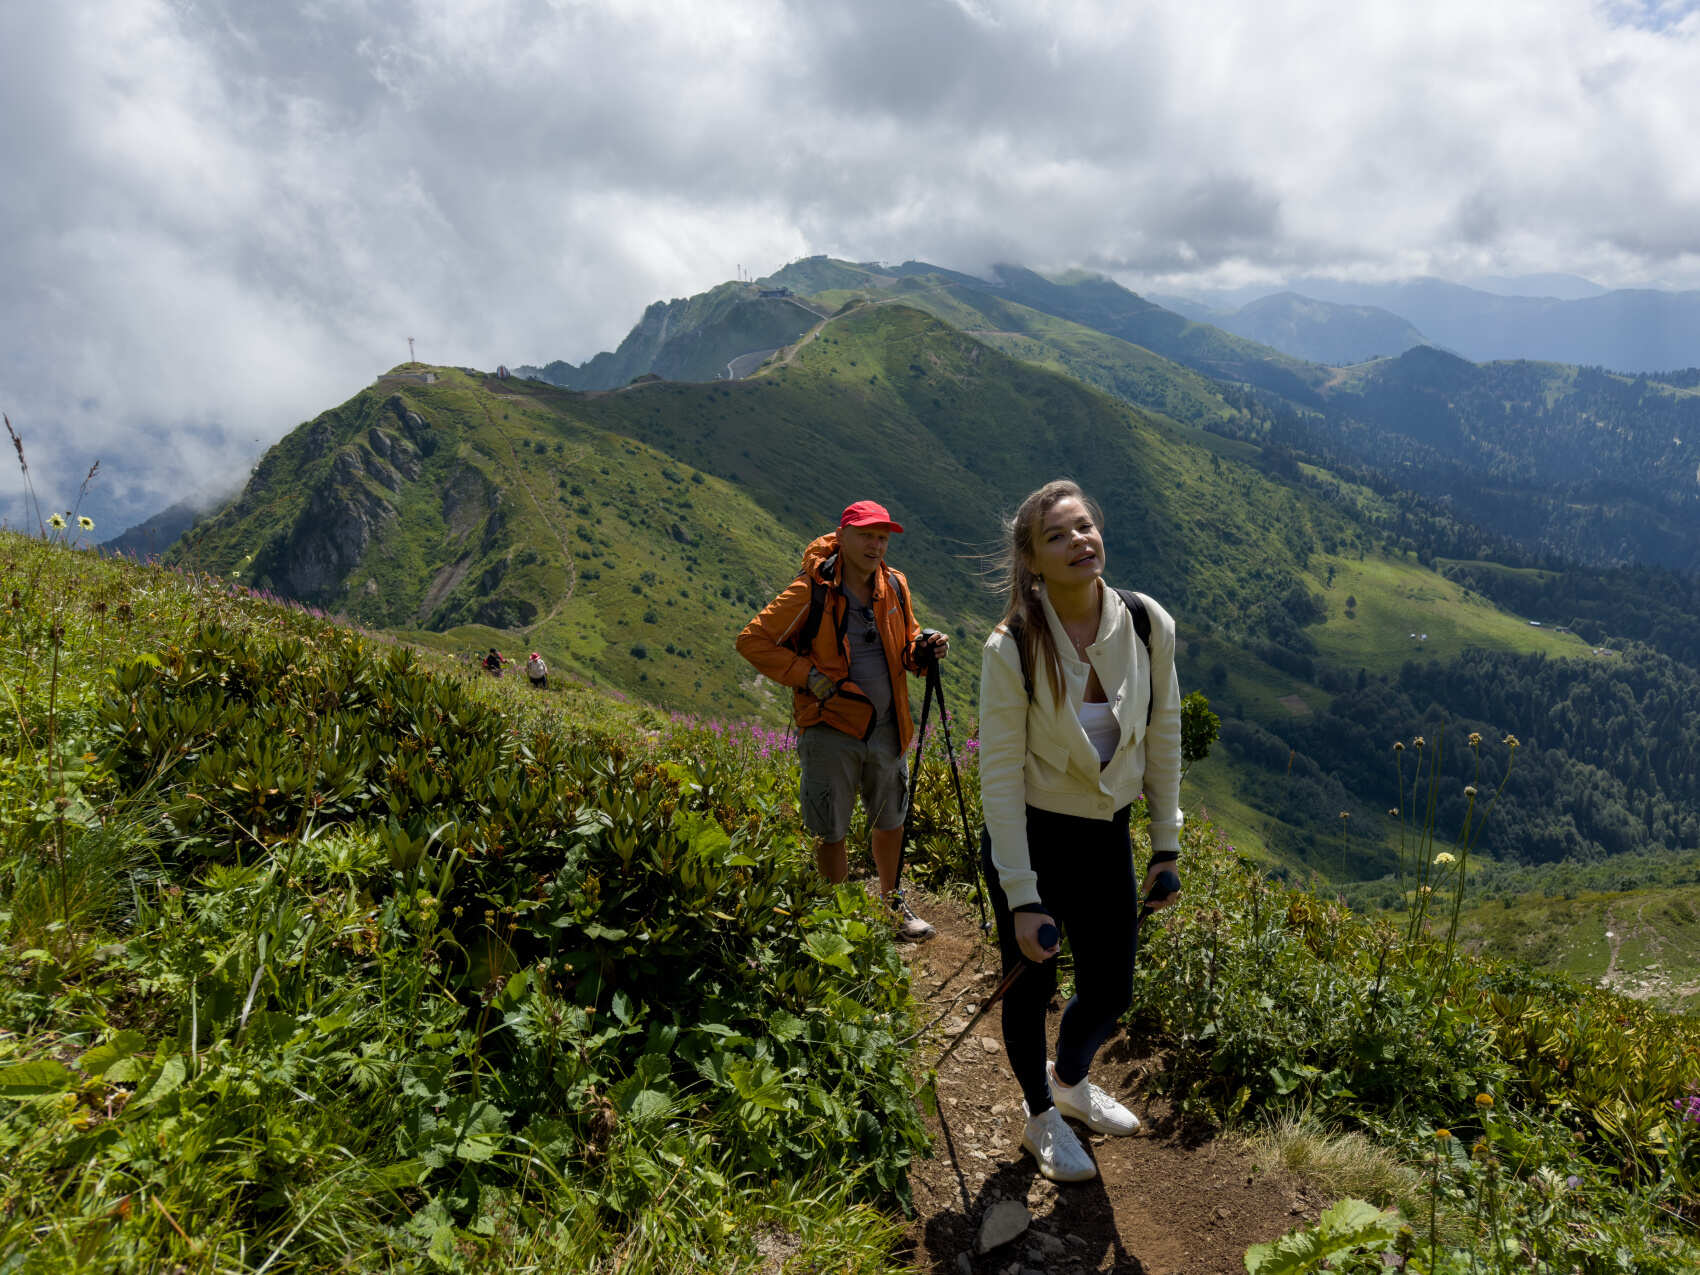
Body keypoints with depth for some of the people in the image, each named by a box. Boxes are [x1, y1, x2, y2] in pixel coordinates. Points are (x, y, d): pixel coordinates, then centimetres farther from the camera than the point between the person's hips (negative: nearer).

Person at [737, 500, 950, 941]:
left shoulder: (894, 585, 4)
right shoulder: (811, 591, -13)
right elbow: (751, 640, -10)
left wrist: (924, 648, -5)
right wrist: (808, 675, -15)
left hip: (886, 727, 5)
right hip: (831, 728, -5)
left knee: (890, 822, 19)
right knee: (832, 833, 5)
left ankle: (891, 903, 40)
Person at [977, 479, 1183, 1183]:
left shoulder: (1150, 627, -12)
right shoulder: (1012, 648, -23)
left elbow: (1163, 736, 1)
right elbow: (1000, 774, -19)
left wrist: (1166, 846, 5)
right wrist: (1022, 898, -17)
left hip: (1107, 836, 4)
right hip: (1029, 839, -4)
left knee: (1110, 992, 15)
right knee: (1030, 987, 14)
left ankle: (1070, 1081, 50)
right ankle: (1041, 1117, 44)